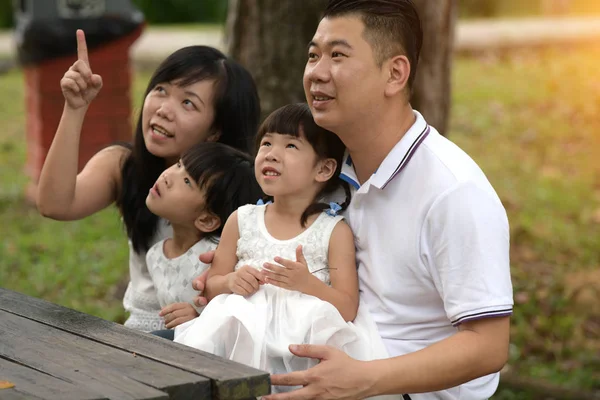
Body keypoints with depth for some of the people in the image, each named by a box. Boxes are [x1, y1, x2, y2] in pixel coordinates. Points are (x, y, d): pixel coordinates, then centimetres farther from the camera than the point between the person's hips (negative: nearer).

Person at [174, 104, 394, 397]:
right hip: (245, 337, 2)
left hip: (306, 338, -2)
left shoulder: (335, 232, 1)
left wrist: (308, 284, -22)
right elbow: (210, 287, 15)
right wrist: (231, 282, -8)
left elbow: (348, 310, -5)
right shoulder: (241, 221, 11)